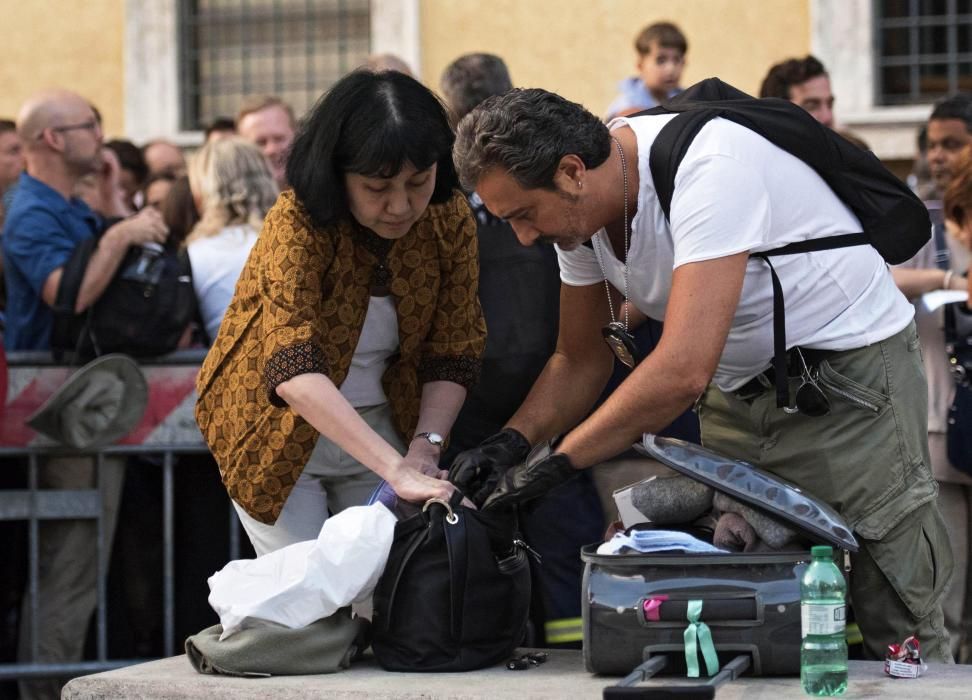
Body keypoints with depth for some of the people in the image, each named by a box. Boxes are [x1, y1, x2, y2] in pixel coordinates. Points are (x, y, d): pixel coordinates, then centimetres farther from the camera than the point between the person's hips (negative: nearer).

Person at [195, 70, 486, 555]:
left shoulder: (450, 219, -11)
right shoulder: (298, 224, -26)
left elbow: (453, 352, -6)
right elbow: (293, 368, -40)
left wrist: (425, 445, -25)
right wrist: (395, 468, -50)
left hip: (377, 426, 4)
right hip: (283, 430, -4)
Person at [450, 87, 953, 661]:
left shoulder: (707, 167, -30)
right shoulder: (579, 210, -4)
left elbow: (683, 372, -37)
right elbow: (581, 360, 9)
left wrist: (556, 464, -29)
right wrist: (510, 442, -10)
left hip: (850, 372, -7)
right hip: (738, 393, 8)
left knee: (899, 631, -6)